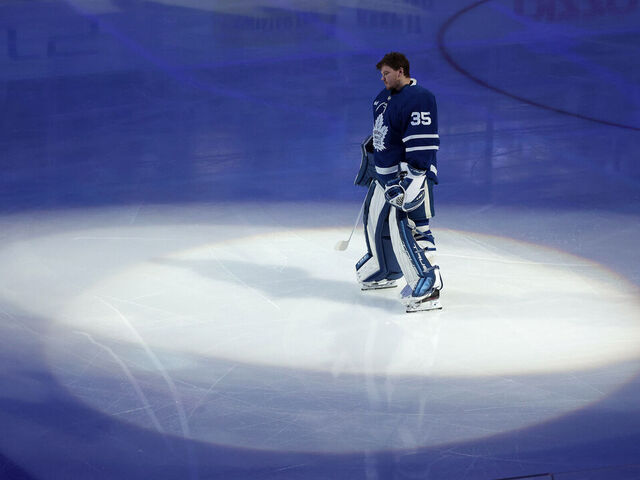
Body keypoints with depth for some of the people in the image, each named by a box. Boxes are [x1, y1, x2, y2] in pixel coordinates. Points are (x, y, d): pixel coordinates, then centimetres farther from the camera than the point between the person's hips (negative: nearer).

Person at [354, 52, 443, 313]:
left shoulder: (419, 99, -18)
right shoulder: (384, 97, 13)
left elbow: (423, 142, -25)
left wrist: (413, 177, -30)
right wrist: (369, 153, 32)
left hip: (409, 174, -10)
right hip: (384, 173, 10)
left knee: (404, 225, -19)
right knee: (376, 220, 19)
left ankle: (427, 284, -21)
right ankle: (386, 271, 39)